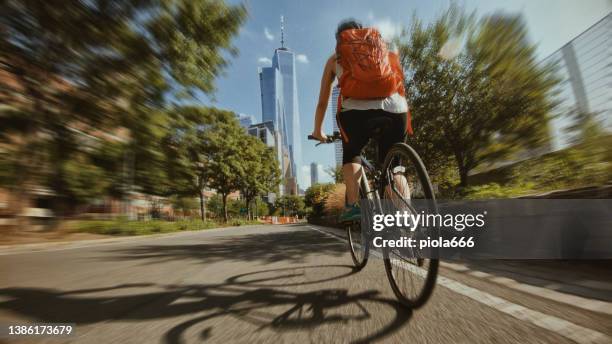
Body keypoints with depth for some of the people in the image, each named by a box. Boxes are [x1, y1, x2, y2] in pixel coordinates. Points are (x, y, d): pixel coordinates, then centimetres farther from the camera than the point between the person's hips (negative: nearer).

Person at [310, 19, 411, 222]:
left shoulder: (335, 58, 28)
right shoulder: (384, 49, 32)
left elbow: (322, 102, 30)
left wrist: (318, 131, 42)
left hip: (357, 110, -1)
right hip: (395, 108, 2)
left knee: (351, 153, 24)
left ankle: (352, 205, 6)